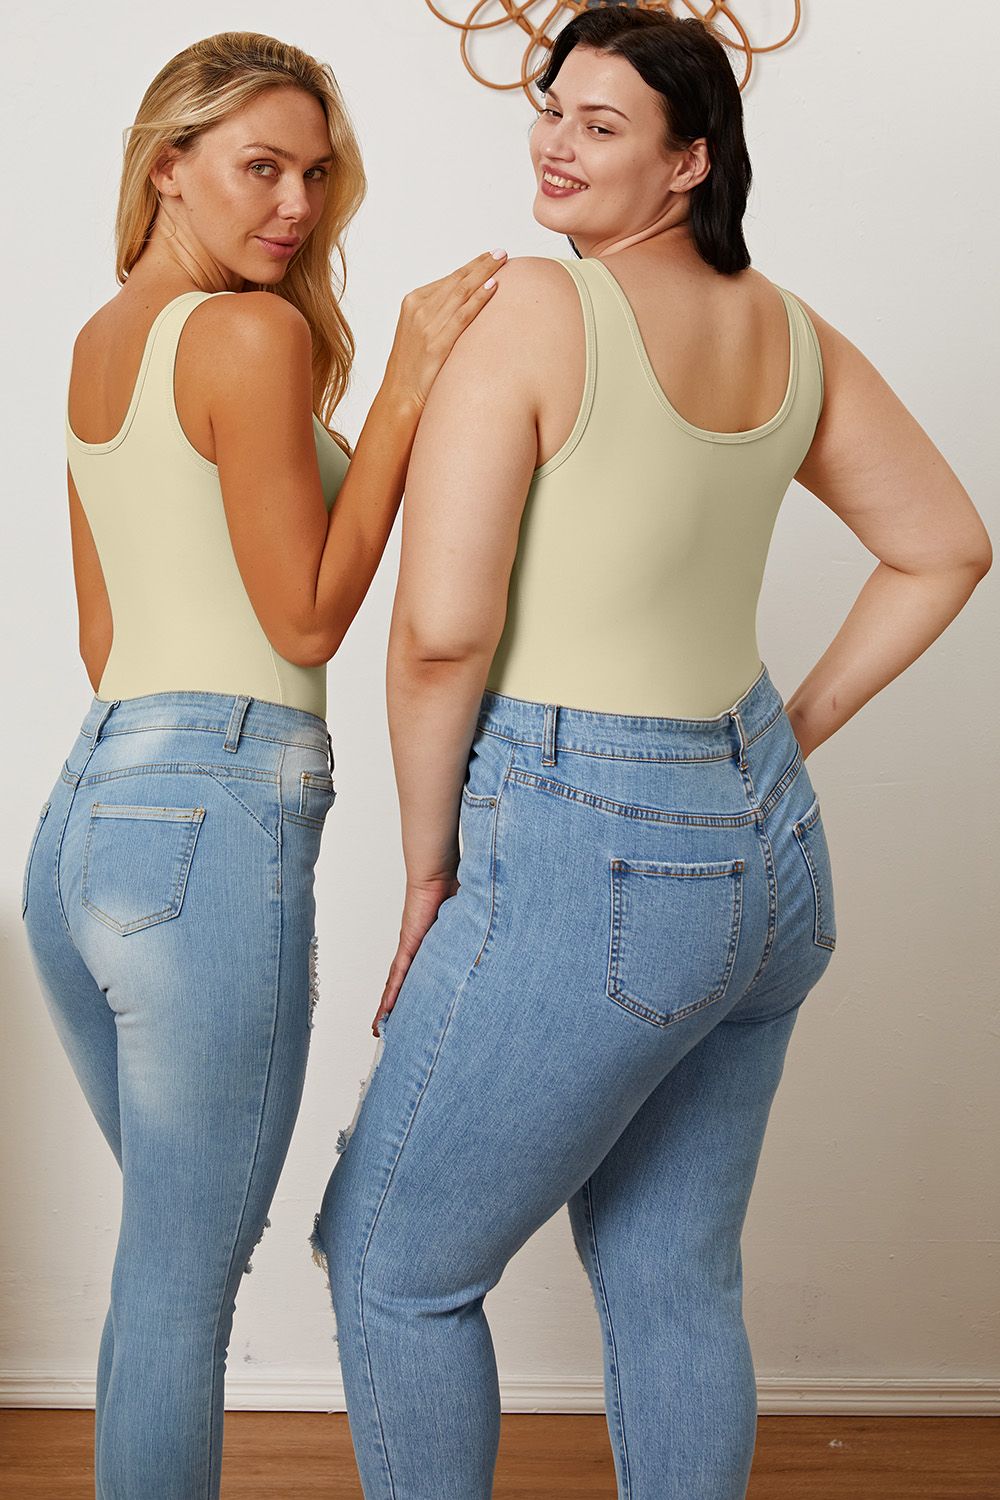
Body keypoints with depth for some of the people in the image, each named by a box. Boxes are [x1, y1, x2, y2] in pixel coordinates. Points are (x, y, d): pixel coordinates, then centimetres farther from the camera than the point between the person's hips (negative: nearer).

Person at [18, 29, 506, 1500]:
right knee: (184, 1282, 2)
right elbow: (308, 615, -9)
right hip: (212, 823, -9)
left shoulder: (99, 341, 17)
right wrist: (407, 386, -11)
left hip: (83, 810, 9)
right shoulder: (251, 332, -9)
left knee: (170, 1251, 22)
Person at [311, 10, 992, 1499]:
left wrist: (426, 868, -6)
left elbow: (441, 632, -19)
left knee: (392, 1264, 11)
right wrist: (796, 731, 16)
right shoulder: (788, 332, 7)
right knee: (676, 1283, 18)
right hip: (766, 850, 8)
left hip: (588, 869, -8)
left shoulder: (535, 306, -15)